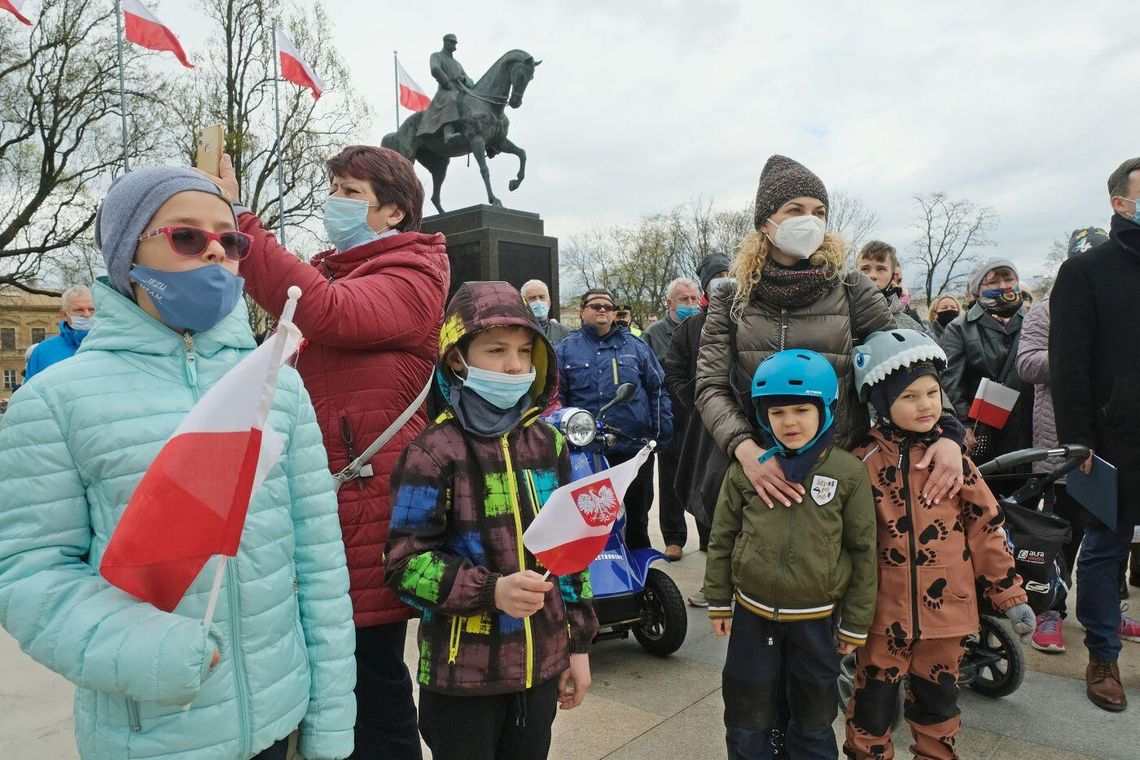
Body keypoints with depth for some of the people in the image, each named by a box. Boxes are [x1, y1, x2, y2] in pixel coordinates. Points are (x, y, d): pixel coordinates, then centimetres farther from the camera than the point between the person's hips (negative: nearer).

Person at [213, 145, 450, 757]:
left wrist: (235, 220, -25)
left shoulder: (413, 276, -7)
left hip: (369, 497, -8)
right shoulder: (328, 270, 19)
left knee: (373, 676, 4)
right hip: (318, 495, 8)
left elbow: (328, 313, -27)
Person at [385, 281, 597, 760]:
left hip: (541, 662, 5)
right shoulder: (435, 450, -12)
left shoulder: (548, 443, 4)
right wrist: (491, 591, -27)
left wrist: (579, 643, 11)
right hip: (462, 672, -5)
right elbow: (405, 562, -14)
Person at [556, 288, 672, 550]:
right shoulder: (564, 349, 4)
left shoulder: (635, 346, 8)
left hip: (636, 448, 1)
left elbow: (657, 390, 7)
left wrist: (662, 433, 0)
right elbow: (555, 398, 1)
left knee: (637, 517, 14)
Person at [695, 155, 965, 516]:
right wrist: (745, 448, -22)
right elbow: (711, 387, -5)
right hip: (762, 471, 0)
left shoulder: (852, 291, 3)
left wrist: (947, 432, -14)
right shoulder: (732, 299, 2)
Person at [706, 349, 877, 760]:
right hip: (752, 614, 1)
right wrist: (718, 602, 4)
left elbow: (863, 551, -3)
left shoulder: (849, 472, -9)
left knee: (814, 719, 19)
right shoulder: (746, 468, -7)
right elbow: (722, 537, 2)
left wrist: (856, 623, 0)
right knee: (748, 713, 16)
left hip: (816, 618, -1)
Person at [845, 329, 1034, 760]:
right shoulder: (864, 463, -8)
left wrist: (1010, 594, 4)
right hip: (883, 612, -2)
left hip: (946, 609, 2)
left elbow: (986, 528, 3)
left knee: (938, 699, 20)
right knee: (873, 701, 10)